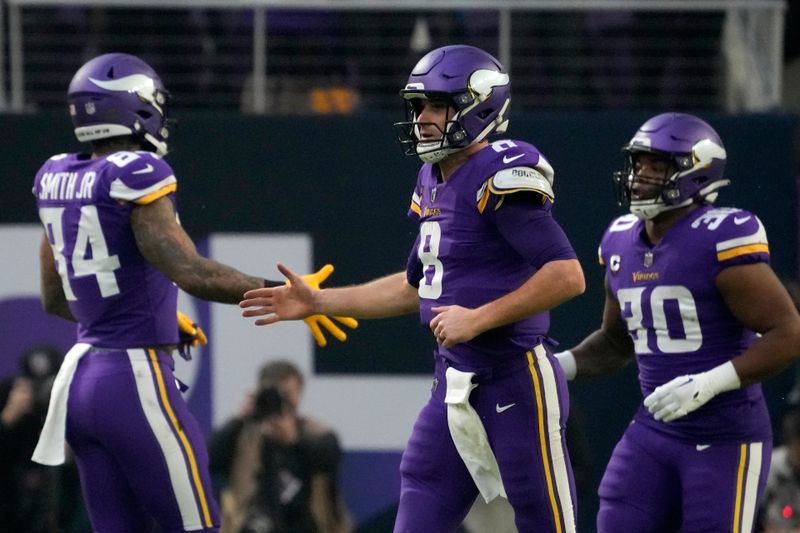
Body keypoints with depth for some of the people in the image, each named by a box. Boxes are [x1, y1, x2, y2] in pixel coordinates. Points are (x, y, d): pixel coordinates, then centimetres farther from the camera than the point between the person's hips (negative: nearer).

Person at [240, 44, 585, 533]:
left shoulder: (502, 176, -15)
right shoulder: (433, 183, 13)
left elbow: (567, 275, -22)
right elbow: (416, 286, 26)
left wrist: (479, 318, -22)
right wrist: (317, 303, 22)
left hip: (515, 383, -9)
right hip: (454, 383, 9)